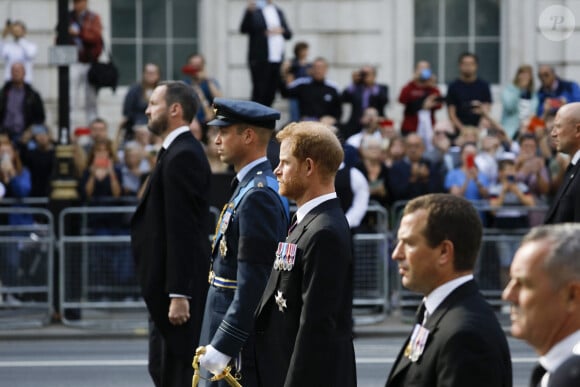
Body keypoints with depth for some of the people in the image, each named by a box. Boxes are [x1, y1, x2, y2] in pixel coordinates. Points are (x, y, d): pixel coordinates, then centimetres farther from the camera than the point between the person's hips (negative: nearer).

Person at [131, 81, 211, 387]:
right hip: (166, 287, 11)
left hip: (178, 289, -11)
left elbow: (183, 231, -22)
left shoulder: (182, 156, -17)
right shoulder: (178, 152, 15)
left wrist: (178, 295, -24)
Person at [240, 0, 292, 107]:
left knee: (270, 95, 5)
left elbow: (288, 34, 18)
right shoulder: (254, 11, -1)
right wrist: (250, 11, -30)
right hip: (260, 59, -6)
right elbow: (244, 29, -16)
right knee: (259, 94, -7)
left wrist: (281, 31, -5)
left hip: (277, 60, 6)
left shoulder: (278, 12, 17)